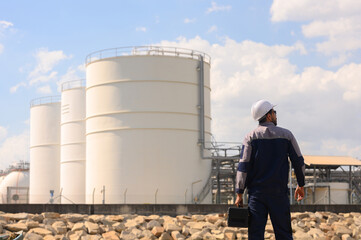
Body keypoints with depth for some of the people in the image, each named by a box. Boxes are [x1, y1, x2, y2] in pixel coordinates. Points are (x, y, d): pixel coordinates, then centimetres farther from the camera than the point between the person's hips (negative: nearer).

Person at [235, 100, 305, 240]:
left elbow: (243, 166, -4)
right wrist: (301, 185, 20)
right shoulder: (286, 135, 3)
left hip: (256, 192, 0)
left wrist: (239, 193, -1)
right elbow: (298, 161, 7)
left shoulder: (251, 137, 0)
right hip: (279, 192, 1)